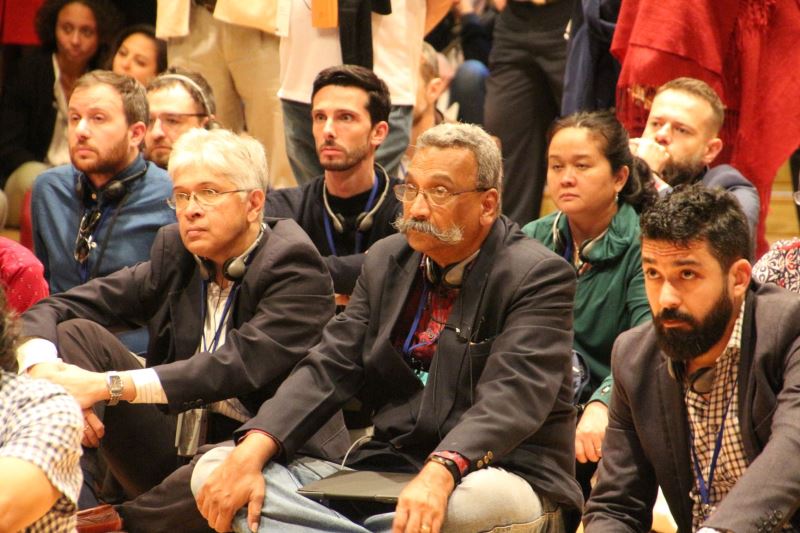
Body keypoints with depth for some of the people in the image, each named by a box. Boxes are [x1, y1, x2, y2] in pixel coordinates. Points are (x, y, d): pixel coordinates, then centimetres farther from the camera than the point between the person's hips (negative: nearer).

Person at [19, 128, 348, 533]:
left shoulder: (294, 266, -11)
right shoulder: (174, 253, 7)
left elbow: (242, 365, -25)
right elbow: (53, 311, 4)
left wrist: (107, 385, -29)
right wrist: (44, 371, -21)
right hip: (170, 454, 6)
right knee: (75, 332, -6)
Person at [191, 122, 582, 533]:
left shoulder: (540, 277, -8)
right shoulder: (386, 260, 13)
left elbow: (510, 397, -22)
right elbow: (330, 366, 5)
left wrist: (440, 474, -41)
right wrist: (250, 453, -13)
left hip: (489, 481, -6)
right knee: (215, 470, -10)